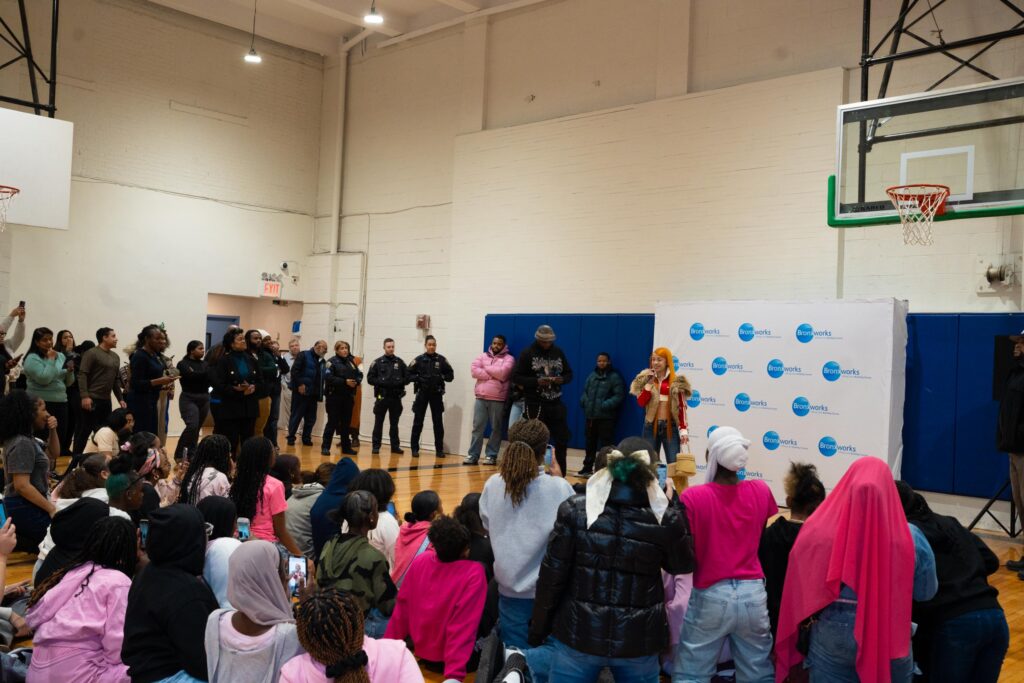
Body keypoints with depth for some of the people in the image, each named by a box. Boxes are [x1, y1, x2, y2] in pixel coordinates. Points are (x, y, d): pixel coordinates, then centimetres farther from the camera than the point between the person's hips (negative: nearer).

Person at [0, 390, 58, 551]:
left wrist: (53, 431, 6)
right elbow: (22, 486, -26)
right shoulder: (22, 444, -20)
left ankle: (21, 538, 10)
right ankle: (20, 541, -5)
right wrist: (51, 508, -21)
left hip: (29, 507, 10)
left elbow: (53, 454, 23)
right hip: (25, 509, -10)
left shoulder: (28, 440, 10)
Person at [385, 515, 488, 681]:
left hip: (419, 648, 5)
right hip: (450, 654, -5)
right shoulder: (474, 573, -23)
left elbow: (402, 609, -2)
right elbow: (464, 627, -26)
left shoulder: (420, 561, -10)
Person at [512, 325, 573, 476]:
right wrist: (536, 381, -20)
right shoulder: (527, 353, -4)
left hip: (555, 404, 4)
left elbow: (569, 374, 14)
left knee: (562, 440, 6)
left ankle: (561, 477, 18)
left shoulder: (559, 352, 8)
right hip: (534, 405, -4)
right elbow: (516, 377, -7)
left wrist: (561, 380, -10)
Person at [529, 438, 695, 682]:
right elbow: (683, 565, 7)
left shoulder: (575, 509, -11)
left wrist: (538, 627, 4)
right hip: (639, 639, 1)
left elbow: (552, 573, -8)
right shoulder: (665, 518, -11)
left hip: (579, 634, 0)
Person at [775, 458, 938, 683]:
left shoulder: (819, 531, -14)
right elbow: (927, 592, 2)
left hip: (832, 635, 0)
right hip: (890, 637, 0)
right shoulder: (909, 537, -13)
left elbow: (799, 589, -4)